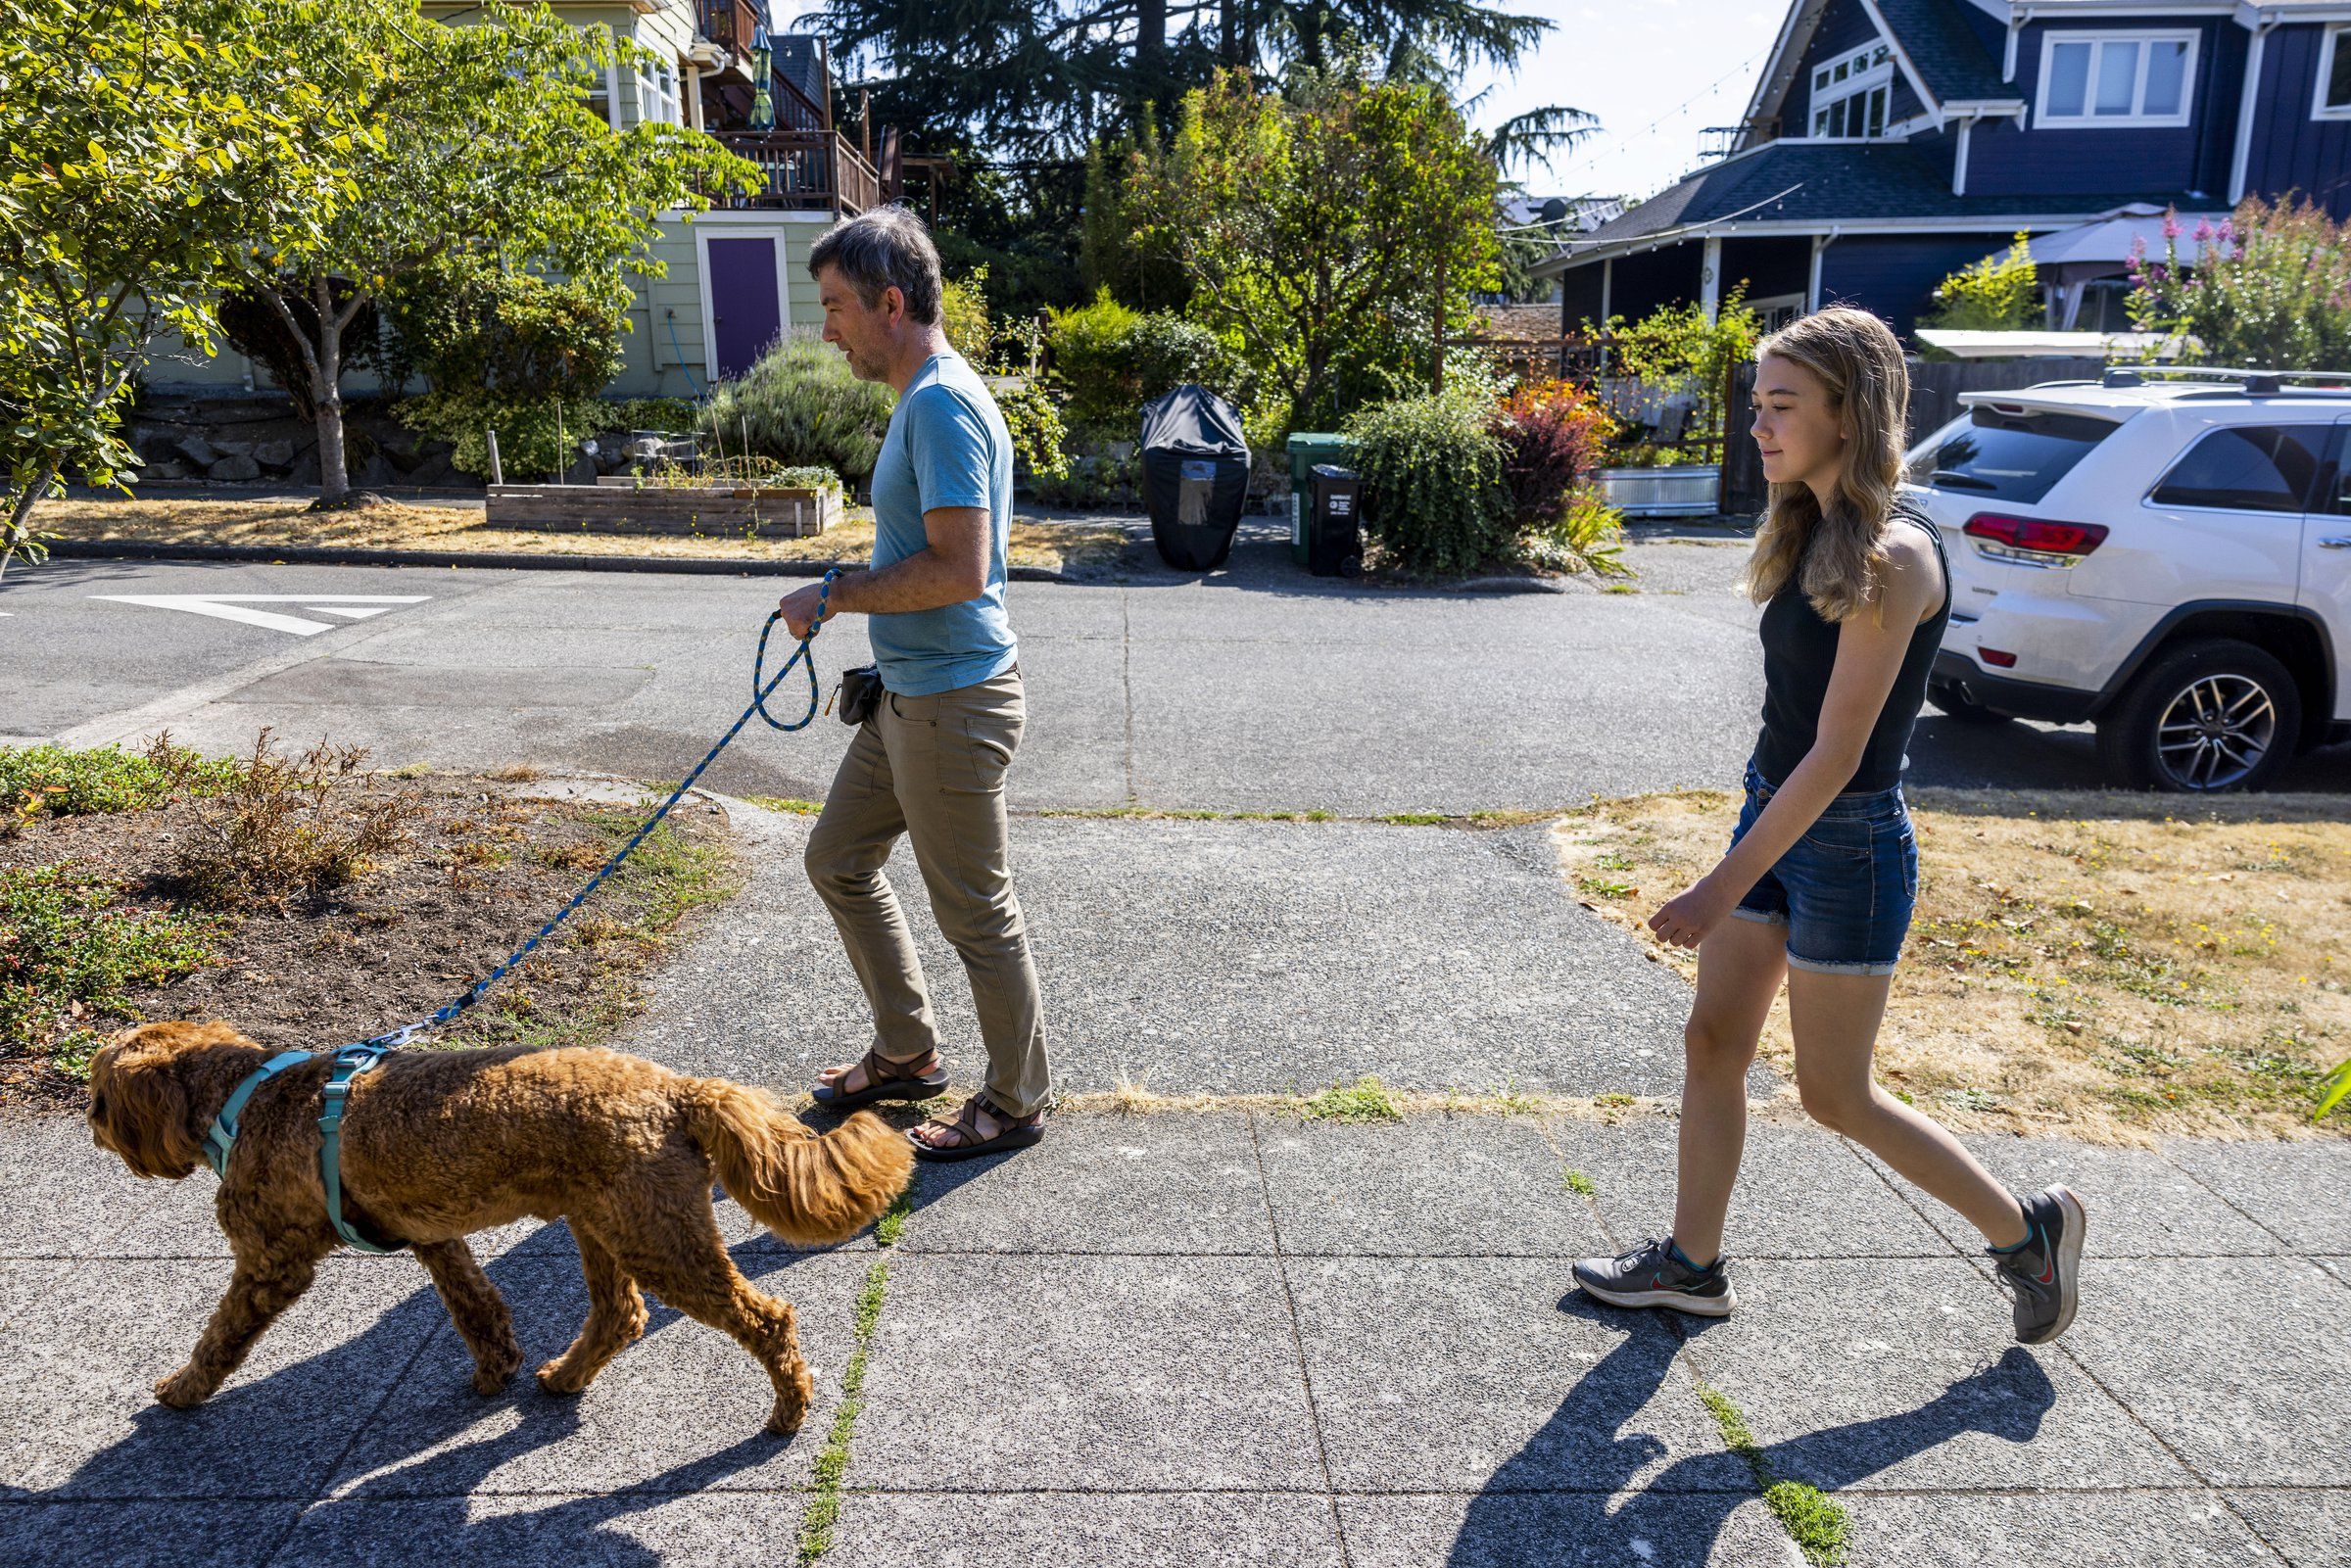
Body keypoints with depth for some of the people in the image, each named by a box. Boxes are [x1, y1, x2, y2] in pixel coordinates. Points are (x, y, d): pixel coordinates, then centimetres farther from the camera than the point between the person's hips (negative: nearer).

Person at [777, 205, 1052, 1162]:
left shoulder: (942, 402, -20)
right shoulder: (923, 396, 13)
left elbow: (960, 570, -28)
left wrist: (833, 597, -16)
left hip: (954, 703, -11)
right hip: (908, 695, 11)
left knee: (976, 912, 3)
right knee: (838, 859, 20)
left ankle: (1016, 1102, 22)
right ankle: (907, 1053, 35)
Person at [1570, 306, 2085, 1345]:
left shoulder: (1892, 555, -21)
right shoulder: (1813, 530, 6)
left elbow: (1837, 755, -24)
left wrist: (1724, 888, -23)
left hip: (1849, 845, -8)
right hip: (1774, 814, 9)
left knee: (1834, 1096, 5)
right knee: (1712, 1045, 12)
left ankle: (2027, 1231, 27)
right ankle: (1692, 1264, 26)